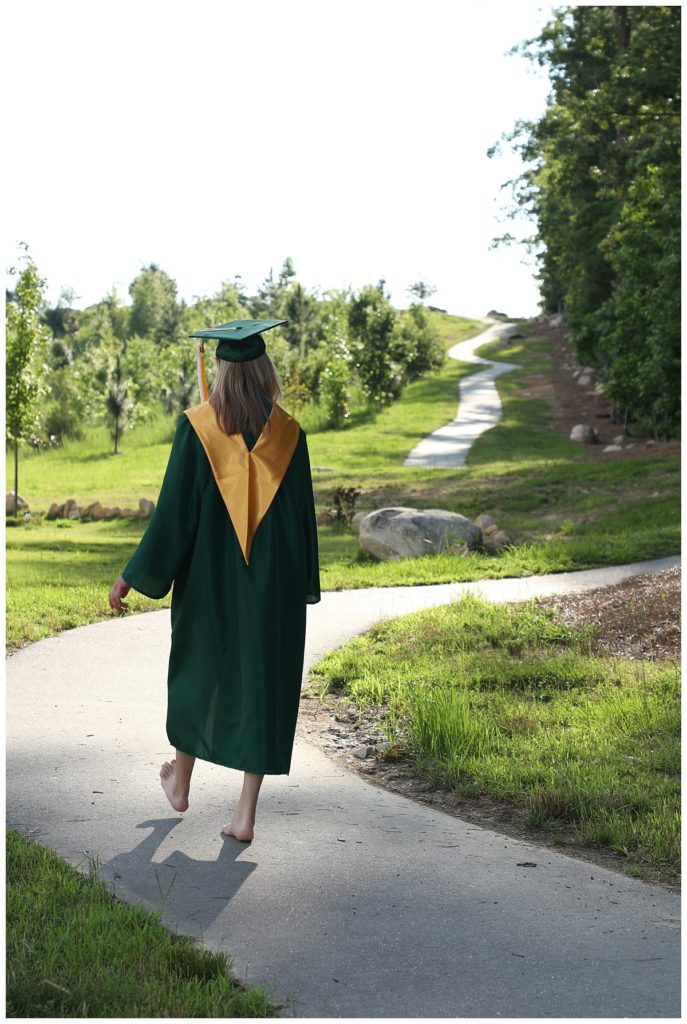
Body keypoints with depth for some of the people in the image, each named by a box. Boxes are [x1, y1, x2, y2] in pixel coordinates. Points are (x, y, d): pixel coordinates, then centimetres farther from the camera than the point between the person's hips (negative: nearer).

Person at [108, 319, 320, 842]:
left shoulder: (197, 427, -10)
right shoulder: (290, 433, -5)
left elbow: (173, 510, -11)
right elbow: (303, 516, 0)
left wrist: (134, 576, -3)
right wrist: (303, 589, 11)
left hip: (210, 573, 0)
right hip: (274, 581, 0)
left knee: (199, 668, 20)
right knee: (263, 680, 6)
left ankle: (181, 782, 38)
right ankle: (246, 813, 4)